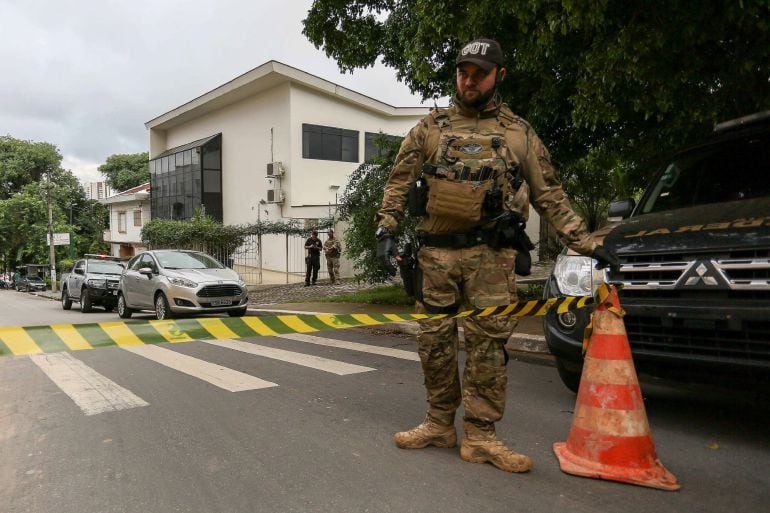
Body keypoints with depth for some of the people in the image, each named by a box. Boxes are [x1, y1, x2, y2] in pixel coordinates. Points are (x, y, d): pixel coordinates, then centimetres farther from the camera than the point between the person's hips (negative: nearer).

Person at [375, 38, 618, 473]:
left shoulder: (519, 134, 11)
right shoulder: (431, 128, 12)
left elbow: (551, 196, 10)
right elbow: (399, 183, 11)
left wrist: (588, 244, 4)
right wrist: (386, 230, -2)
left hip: (490, 255, -1)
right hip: (436, 252, 2)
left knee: (488, 344, -3)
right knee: (435, 342, 7)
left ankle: (480, 436, 9)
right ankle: (440, 425, 22)